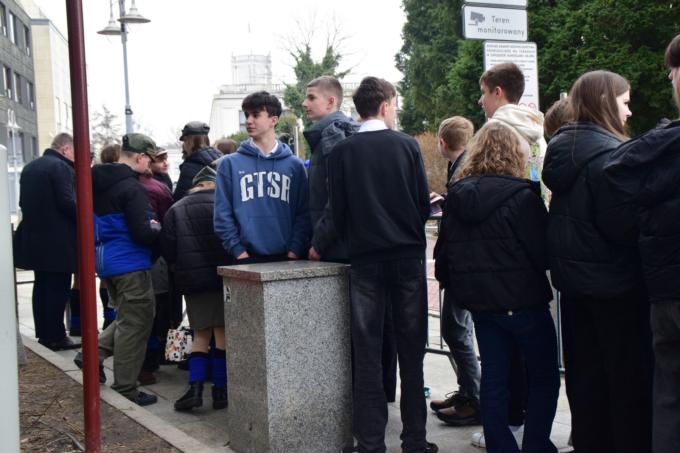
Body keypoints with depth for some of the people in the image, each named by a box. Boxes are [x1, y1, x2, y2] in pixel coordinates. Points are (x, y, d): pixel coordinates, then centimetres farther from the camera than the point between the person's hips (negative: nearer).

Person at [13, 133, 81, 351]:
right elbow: (67, 202, -21)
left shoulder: (29, 167, 14)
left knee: (42, 286, 14)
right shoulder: (61, 167, -14)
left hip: (34, 237, 9)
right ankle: (56, 336, 1)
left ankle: (43, 333, 20)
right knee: (58, 289, -3)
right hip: (58, 241, -9)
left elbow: (23, 201, 17)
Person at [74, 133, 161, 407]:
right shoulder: (132, 188, -18)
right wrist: (157, 229, -2)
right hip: (130, 264, -9)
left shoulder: (99, 183, 9)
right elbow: (142, 234, -23)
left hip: (104, 260, 9)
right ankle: (125, 390, 8)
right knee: (135, 325, 2)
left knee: (127, 319, 24)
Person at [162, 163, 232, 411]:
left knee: (201, 334, 11)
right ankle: (220, 390, 7)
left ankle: (195, 387, -2)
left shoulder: (176, 210, 2)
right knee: (222, 334, 6)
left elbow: (167, 251, 0)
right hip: (223, 279, -1)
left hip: (192, 281, 2)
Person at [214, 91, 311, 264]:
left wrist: (295, 250, -6)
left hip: (287, 258, 1)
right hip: (247, 258, -1)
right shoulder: (229, 164, 6)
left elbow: (303, 213, 6)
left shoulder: (294, 165, 10)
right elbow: (222, 214, 2)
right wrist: (238, 250, -8)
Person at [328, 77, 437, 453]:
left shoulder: (341, 151, -1)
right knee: (411, 350, 8)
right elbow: (423, 203, -1)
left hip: (365, 261, 0)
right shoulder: (406, 145, -2)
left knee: (367, 352, 5)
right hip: (407, 256, 0)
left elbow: (337, 211, -1)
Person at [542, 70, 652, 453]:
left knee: (584, 375, 16)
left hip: (572, 280, 8)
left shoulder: (560, 148, 8)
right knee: (630, 377, 3)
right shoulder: (610, 152, -17)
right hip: (616, 281, -8)